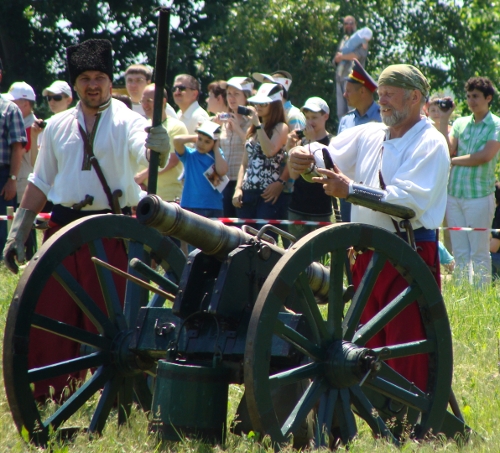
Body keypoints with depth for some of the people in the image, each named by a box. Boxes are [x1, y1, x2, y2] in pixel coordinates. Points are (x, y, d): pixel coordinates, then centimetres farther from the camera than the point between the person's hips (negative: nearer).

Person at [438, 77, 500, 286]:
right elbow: (447, 150, 0)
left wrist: (453, 160, -6)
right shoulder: (460, 123, 12)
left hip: (479, 196, -5)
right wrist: (444, 120, -4)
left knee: (479, 253, -2)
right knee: (460, 252, 8)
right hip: (454, 194, 5)